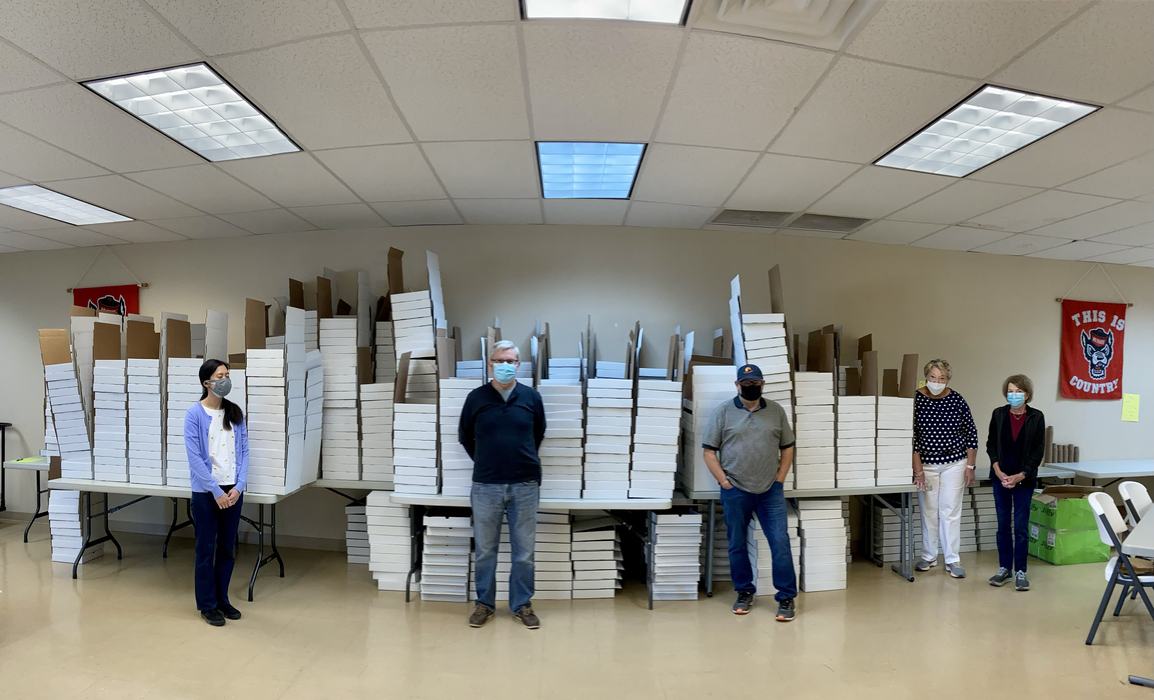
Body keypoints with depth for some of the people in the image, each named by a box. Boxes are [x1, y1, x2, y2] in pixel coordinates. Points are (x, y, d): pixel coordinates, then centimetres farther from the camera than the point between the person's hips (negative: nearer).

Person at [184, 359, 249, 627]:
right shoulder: (195, 414, -8)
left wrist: (238, 487, -7)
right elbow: (194, 457, -11)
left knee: (228, 547, 12)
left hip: (233, 490, 4)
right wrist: (216, 490, -14)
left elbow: (244, 452, 4)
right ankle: (207, 605, 19)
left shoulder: (236, 413, 4)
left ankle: (222, 599, 27)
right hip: (206, 492, -4)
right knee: (207, 548, 6)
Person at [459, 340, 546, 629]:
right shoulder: (476, 397, -1)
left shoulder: (531, 397, 0)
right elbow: (465, 437, 12)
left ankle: (522, 604, 25)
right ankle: (484, 603, 28)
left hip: (525, 485, 0)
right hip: (486, 486, 0)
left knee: (524, 550, 9)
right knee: (484, 550, 11)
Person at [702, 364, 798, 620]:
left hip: (771, 491, 1)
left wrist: (779, 480, 2)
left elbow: (787, 448, 11)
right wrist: (724, 482, -7)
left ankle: (787, 597, 12)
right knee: (737, 545, 10)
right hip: (735, 492, -1)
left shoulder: (776, 411, 5)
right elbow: (709, 451, -2)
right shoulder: (723, 412, -2)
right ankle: (745, 592, 27)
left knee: (780, 543, -1)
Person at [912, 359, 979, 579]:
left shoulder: (957, 400, -7)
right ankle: (928, 557, 22)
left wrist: (970, 466, 0)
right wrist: (918, 469, -11)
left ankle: (952, 560, 12)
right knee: (928, 512, 9)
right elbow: (912, 437, -9)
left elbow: (971, 433, 2)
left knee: (951, 512, 2)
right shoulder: (916, 400, -10)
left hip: (954, 464, 0)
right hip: (926, 465, 0)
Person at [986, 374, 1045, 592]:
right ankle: (1004, 568, 18)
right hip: (1000, 477, 2)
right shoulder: (998, 414, 1)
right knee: (1003, 523, 9)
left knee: (1021, 526, 0)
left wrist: (1020, 476, -11)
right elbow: (990, 445, 5)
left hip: (1024, 478, -2)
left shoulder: (1036, 417, -4)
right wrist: (998, 472, -7)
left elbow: (1038, 452, -4)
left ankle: (1020, 571, 11)